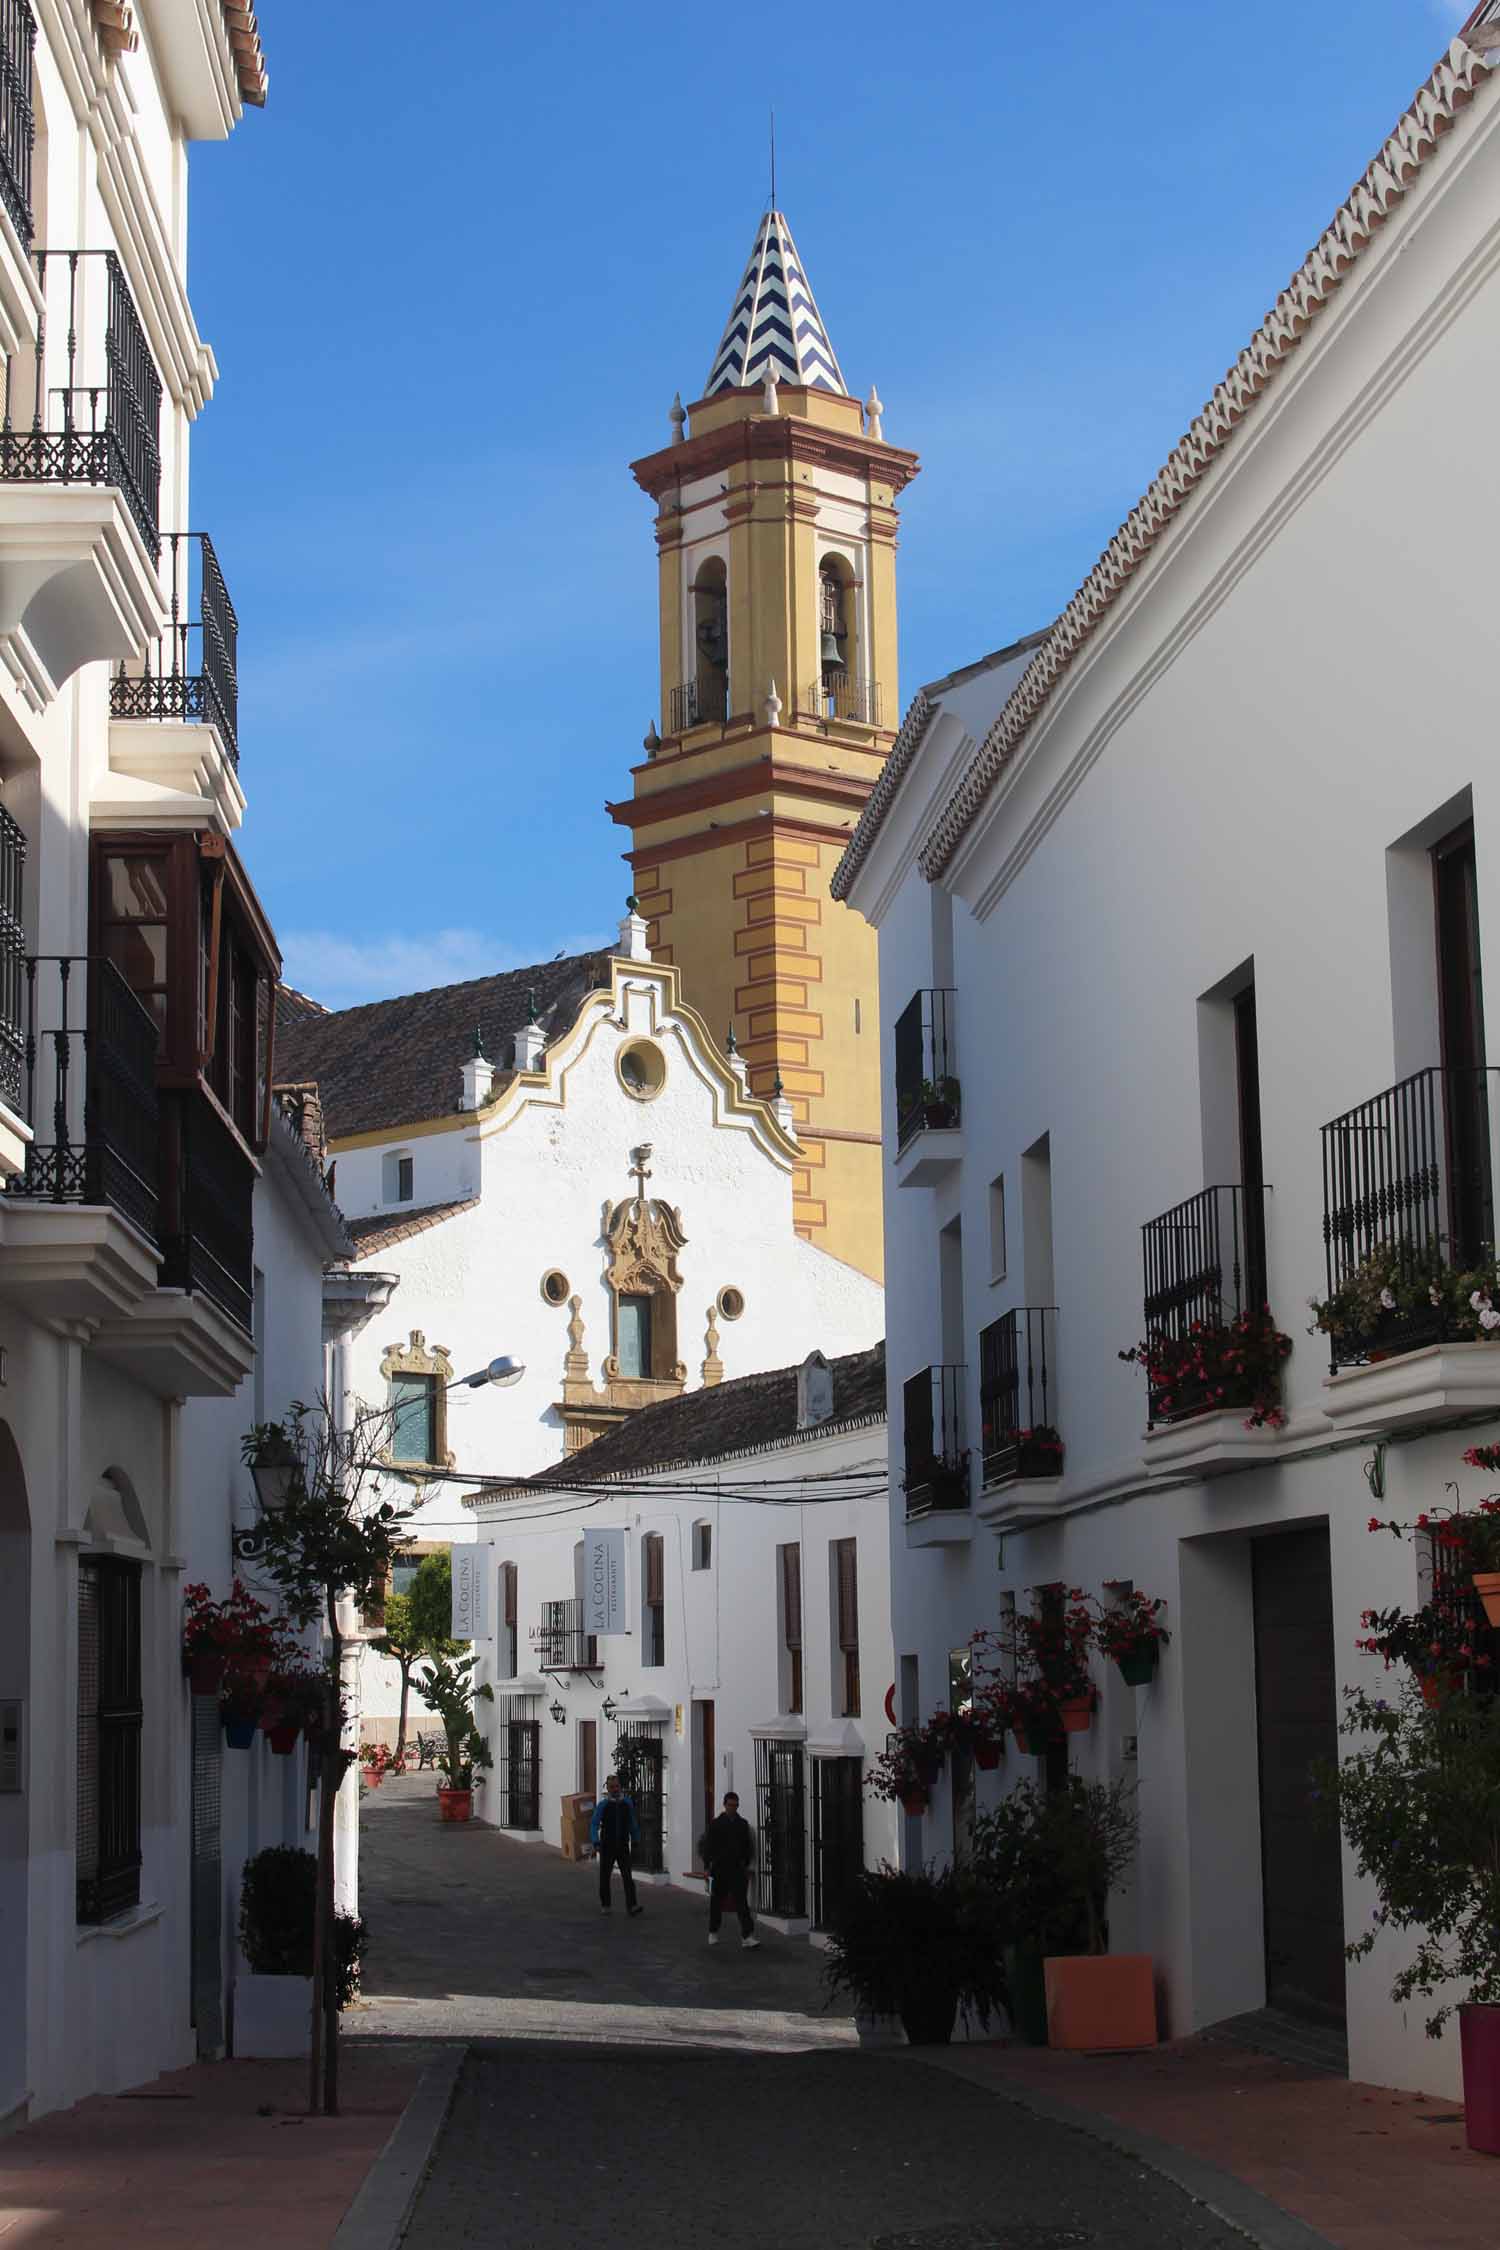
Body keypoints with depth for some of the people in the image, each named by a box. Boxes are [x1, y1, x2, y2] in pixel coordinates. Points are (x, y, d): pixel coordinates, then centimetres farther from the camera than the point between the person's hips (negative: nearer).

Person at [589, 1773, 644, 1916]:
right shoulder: (602, 1805, -4)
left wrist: (635, 1841, 17)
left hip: (623, 1846, 1)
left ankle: (632, 1906, -19)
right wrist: (596, 1843, -20)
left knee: (627, 1876, -11)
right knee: (605, 1877, 8)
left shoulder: (627, 1803, 3)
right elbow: (594, 1825, -8)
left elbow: (633, 1824, 14)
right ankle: (605, 1905, 24)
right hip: (607, 1847, -1)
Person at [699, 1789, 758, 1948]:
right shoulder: (715, 1825, 0)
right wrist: (708, 1865, -5)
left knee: (742, 1902, -9)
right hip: (719, 1870, -1)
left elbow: (747, 1846, 14)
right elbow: (707, 1846, 0)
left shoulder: (743, 1824, 8)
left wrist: (746, 1864, 10)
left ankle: (747, 1936, -16)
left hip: (738, 1870, 1)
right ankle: (713, 1933, 29)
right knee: (716, 1902, 11)